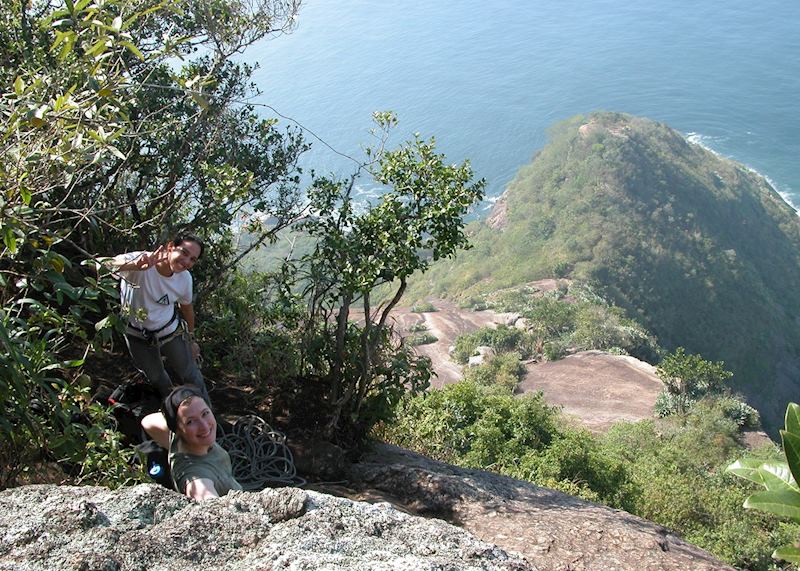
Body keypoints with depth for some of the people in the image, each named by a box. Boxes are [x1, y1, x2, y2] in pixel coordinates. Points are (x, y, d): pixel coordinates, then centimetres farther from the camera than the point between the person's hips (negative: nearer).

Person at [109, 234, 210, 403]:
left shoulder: (185, 278, -19)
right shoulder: (140, 262, -33)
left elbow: (187, 307, 1)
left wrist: (191, 340, 11)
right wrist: (133, 265, -70)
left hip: (170, 331, 2)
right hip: (137, 335, -1)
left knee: (190, 375, 12)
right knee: (156, 377, 19)